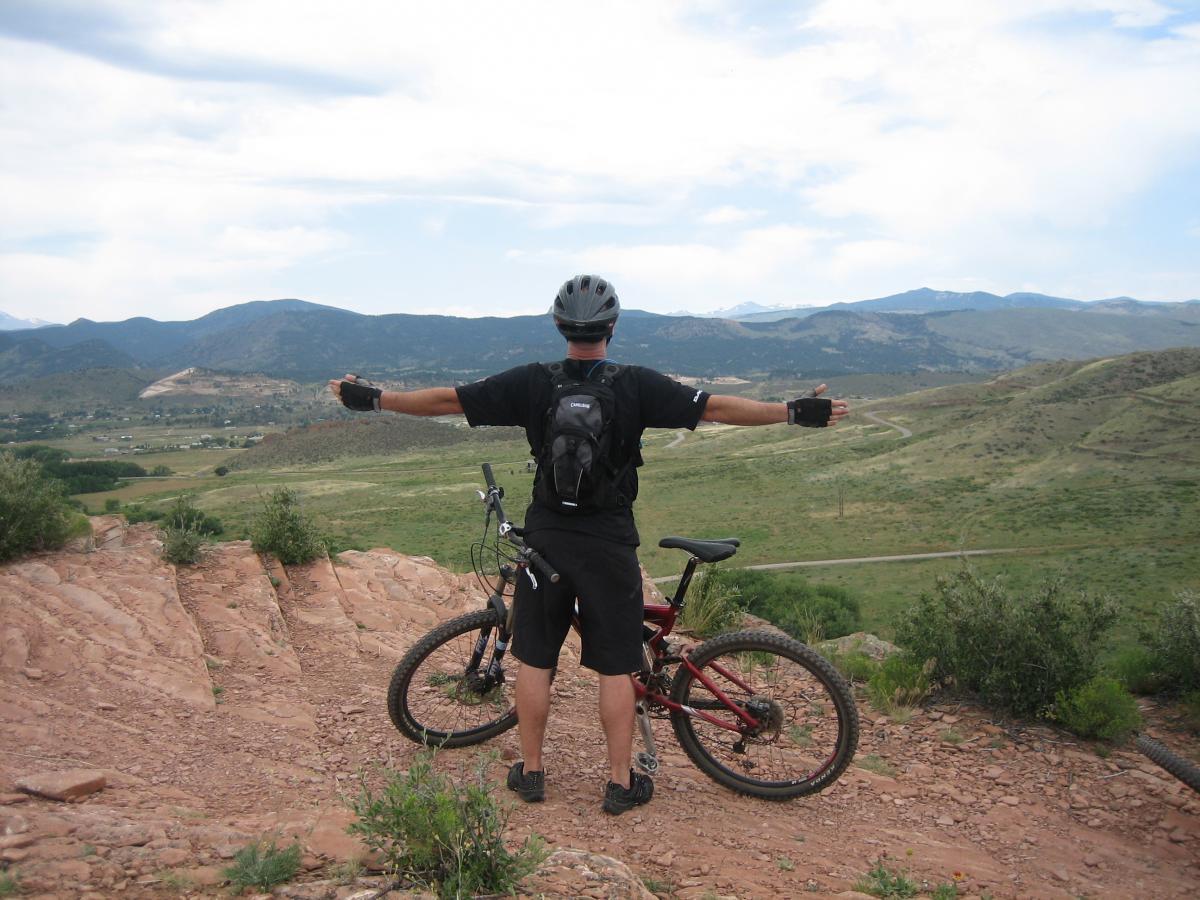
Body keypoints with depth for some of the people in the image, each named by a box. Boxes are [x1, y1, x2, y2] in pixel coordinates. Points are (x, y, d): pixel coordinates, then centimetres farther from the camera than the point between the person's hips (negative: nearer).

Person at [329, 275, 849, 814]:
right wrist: (796, 412, -5)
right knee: (615, 667, 8)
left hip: (545, 540, 2)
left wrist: (371, 399, 10)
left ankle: (530, 772, 23)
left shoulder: (531, 383, -5)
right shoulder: (636, 385, -9)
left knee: (534, 660, 13)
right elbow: (715, 408, -10)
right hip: (610, 544, -1)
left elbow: (446, 400, -1)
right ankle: (621, 783, 16)